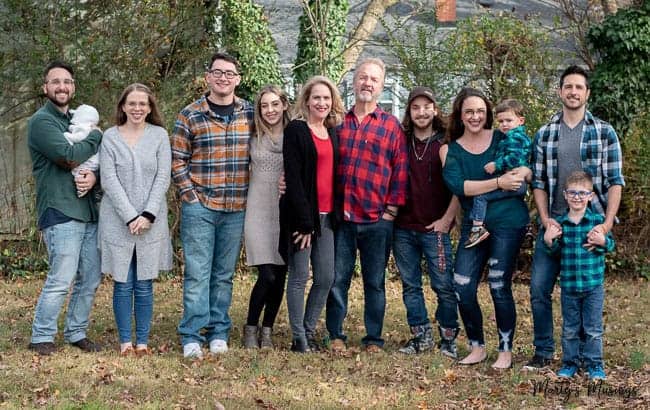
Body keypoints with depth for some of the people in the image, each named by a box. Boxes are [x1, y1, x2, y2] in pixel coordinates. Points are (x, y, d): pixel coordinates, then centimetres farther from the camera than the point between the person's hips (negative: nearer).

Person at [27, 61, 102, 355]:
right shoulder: (41, 121, -4)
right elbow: (68, 157, -18)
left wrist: (94, 175, -9)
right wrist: (96, 136, -3)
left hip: (89, 210, 7)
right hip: (60, 212, -7)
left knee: (91, 279, 9)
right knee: (61, 280, -9)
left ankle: (76, 332, 21)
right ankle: (41, 337, 3)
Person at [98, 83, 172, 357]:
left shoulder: (159, 135, 4)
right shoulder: (110, 137, 2)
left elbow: (163, 178, -1)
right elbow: (109, 180, -4)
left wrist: (148, 215, -11)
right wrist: (130, 216, -12)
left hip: (151, 221, 0)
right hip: (118, 220, 0)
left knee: (145, 284, 4)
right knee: (123, 284, 3)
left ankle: (143, 341, 12)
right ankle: (125, 341, 11)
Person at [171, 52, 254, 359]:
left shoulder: (250, 114, 6)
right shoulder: (189, 116, -1)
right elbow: (177, 161, 1)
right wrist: (191, 195, -7)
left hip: (236, 208, 3)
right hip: (199, 207, -3)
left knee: (224, 274, 10)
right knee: (197, 273, -3)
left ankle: (218, 333, 17)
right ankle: (192, 337, 1)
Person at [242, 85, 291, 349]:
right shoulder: (253, 138, 3)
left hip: (286, 213, 2)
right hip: (259, 211, -1)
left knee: (279, 277, 4)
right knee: (267, 276, -11)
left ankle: (267, 332, 19)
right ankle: (251, 329, 8)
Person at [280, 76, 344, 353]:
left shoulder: (333, 133, 14)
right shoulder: (296, 130, -6)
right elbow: (293, 177, -12)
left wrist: (336, 213, 5)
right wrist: (304, 221, -16)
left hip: (326, 215, 6)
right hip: (302, 214, -6)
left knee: (326, 278, 5)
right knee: (300, 276, -1)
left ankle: (309, 331, 18)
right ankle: (299, 338, 7)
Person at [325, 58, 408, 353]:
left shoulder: (391, 126, 5)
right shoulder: (338, 122, 10)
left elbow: (400, 170, 2)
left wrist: (392, 209, -4)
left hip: (377, 219, -1)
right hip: (341, 217, 1)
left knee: (375, 282, 7)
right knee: (337, 279, 4)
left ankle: (374, 339, 15)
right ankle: (335, 336, 14)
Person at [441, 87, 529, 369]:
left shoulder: (503, 139, 2)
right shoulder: (450, 150, 3)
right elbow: (457, 186, -13)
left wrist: (522, 173, -18)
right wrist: (499, 182, -19)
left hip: (508, 220, -3)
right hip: (473, 224, 3)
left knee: (499, 287, -2)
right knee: (462, 288, -2)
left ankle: (506, 351, 11)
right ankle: (477, 348, 16)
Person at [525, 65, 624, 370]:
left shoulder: (605, 133, 1)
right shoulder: (544, 135, 7)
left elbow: (615, 182, -2)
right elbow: (538, 182, 6)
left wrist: (608, 222, -12)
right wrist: (545, 219, -7)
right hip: (554, 224, 2)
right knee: (539, 288, 0)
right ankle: (543, 352, 13)